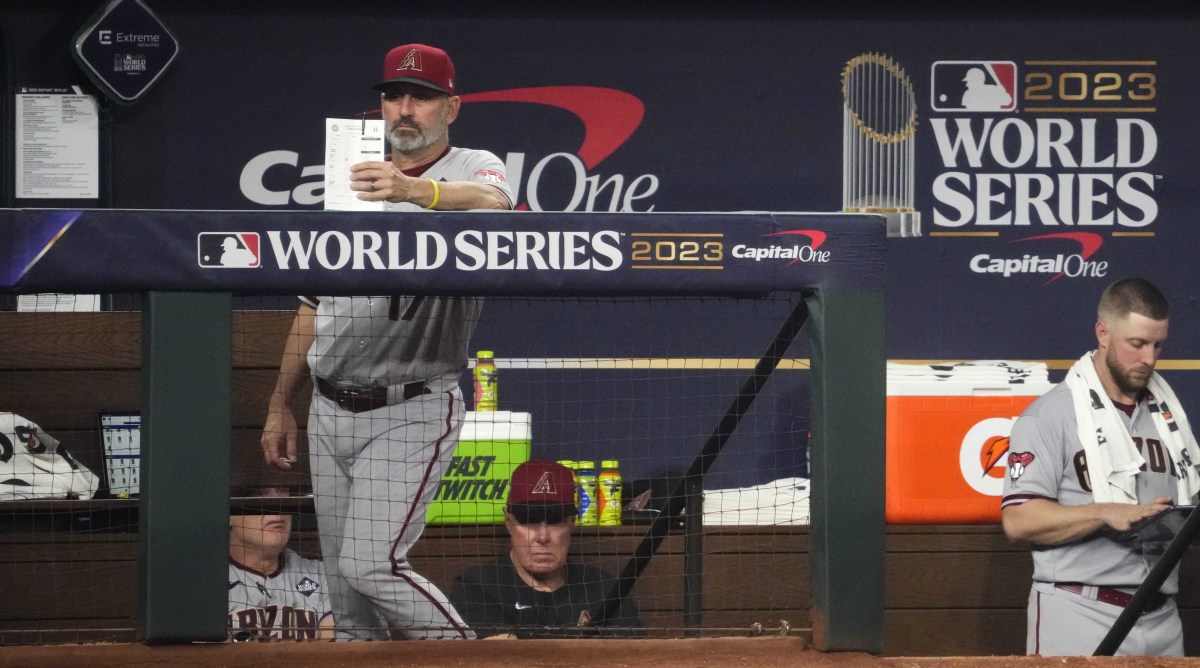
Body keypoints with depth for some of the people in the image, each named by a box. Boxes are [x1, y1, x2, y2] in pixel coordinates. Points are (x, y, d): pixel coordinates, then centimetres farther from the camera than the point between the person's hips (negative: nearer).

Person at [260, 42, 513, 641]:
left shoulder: (474, 168, -4)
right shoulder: (354, 182, 14)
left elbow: (493, 203, -32)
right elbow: (313, 306, 19)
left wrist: (413, 190, -50)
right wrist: (279, 406, 15)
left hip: (412, 411, -6)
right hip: (329, 413, 6)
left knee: (370, 564, -17)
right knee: (344, 580, 7)